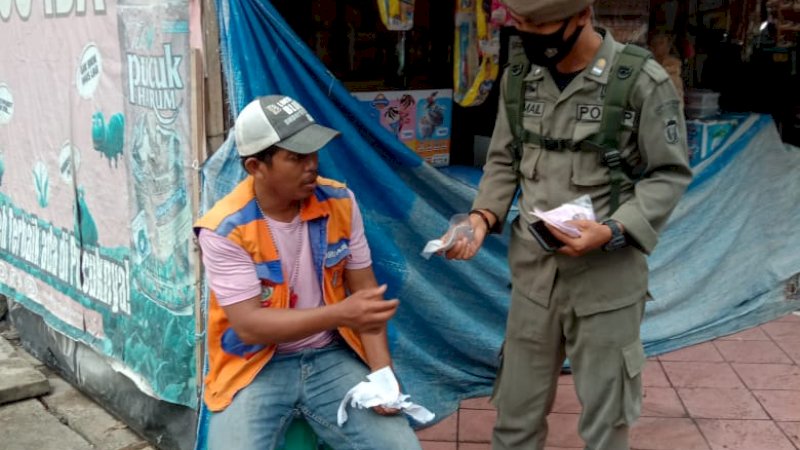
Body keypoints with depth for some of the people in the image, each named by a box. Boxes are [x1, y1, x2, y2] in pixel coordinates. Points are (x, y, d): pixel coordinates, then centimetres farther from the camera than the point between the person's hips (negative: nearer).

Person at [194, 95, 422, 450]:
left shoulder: (340, 202, -4)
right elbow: (249, 326, -19)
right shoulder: (224, 230, -16)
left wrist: (382, 372, -12)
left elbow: (365, 288, 0)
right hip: (256, 369, -2)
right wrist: (340, 314, -28)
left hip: (331, 358, 3)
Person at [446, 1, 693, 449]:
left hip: (607, 276, -4)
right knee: (517, 409, 17)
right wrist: (483, 215, -7)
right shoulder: (518, 76, 2)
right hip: (533, 271, 4)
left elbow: (669, 174, -6)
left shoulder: (643, 81, -13)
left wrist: (612, 231, -21)